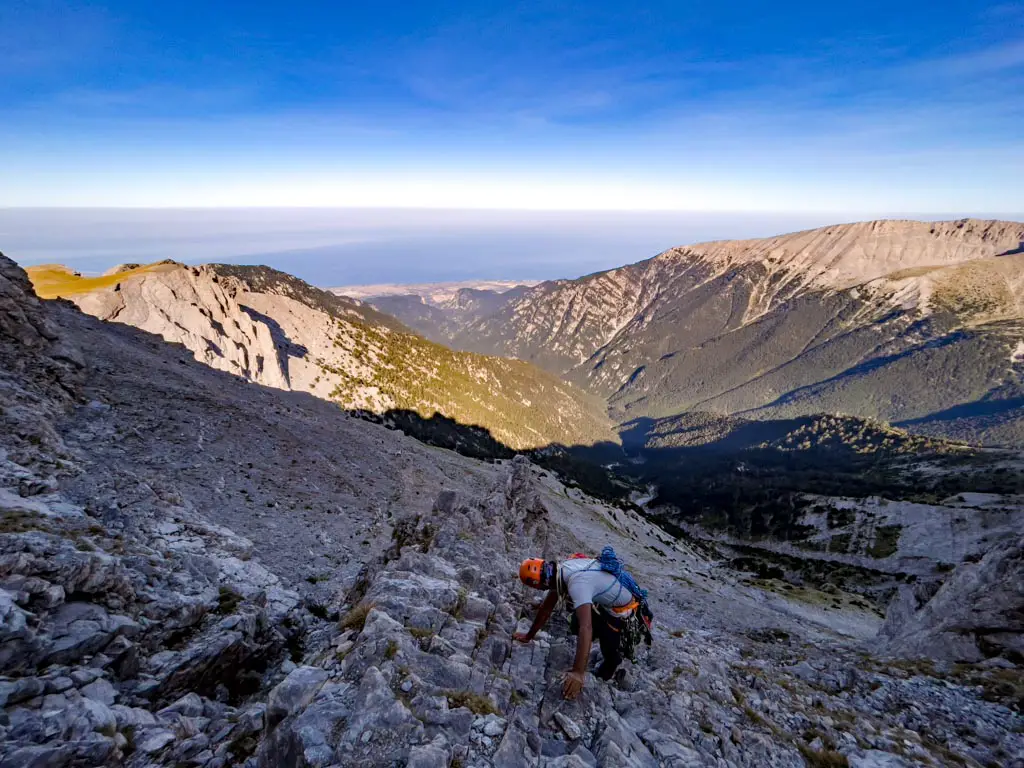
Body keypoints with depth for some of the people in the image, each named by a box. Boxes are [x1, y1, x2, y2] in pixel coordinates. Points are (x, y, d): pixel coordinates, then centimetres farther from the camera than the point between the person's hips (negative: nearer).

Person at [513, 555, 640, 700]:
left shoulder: (577, 583, -38)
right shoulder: (560, 570, -11)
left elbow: (586, 628, -47)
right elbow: (546, 607, 2)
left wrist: (578, 673, -49)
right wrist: (529, 636, 8)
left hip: (622, 611, -8)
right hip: (604, 602, 8)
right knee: (576, 627, 10)